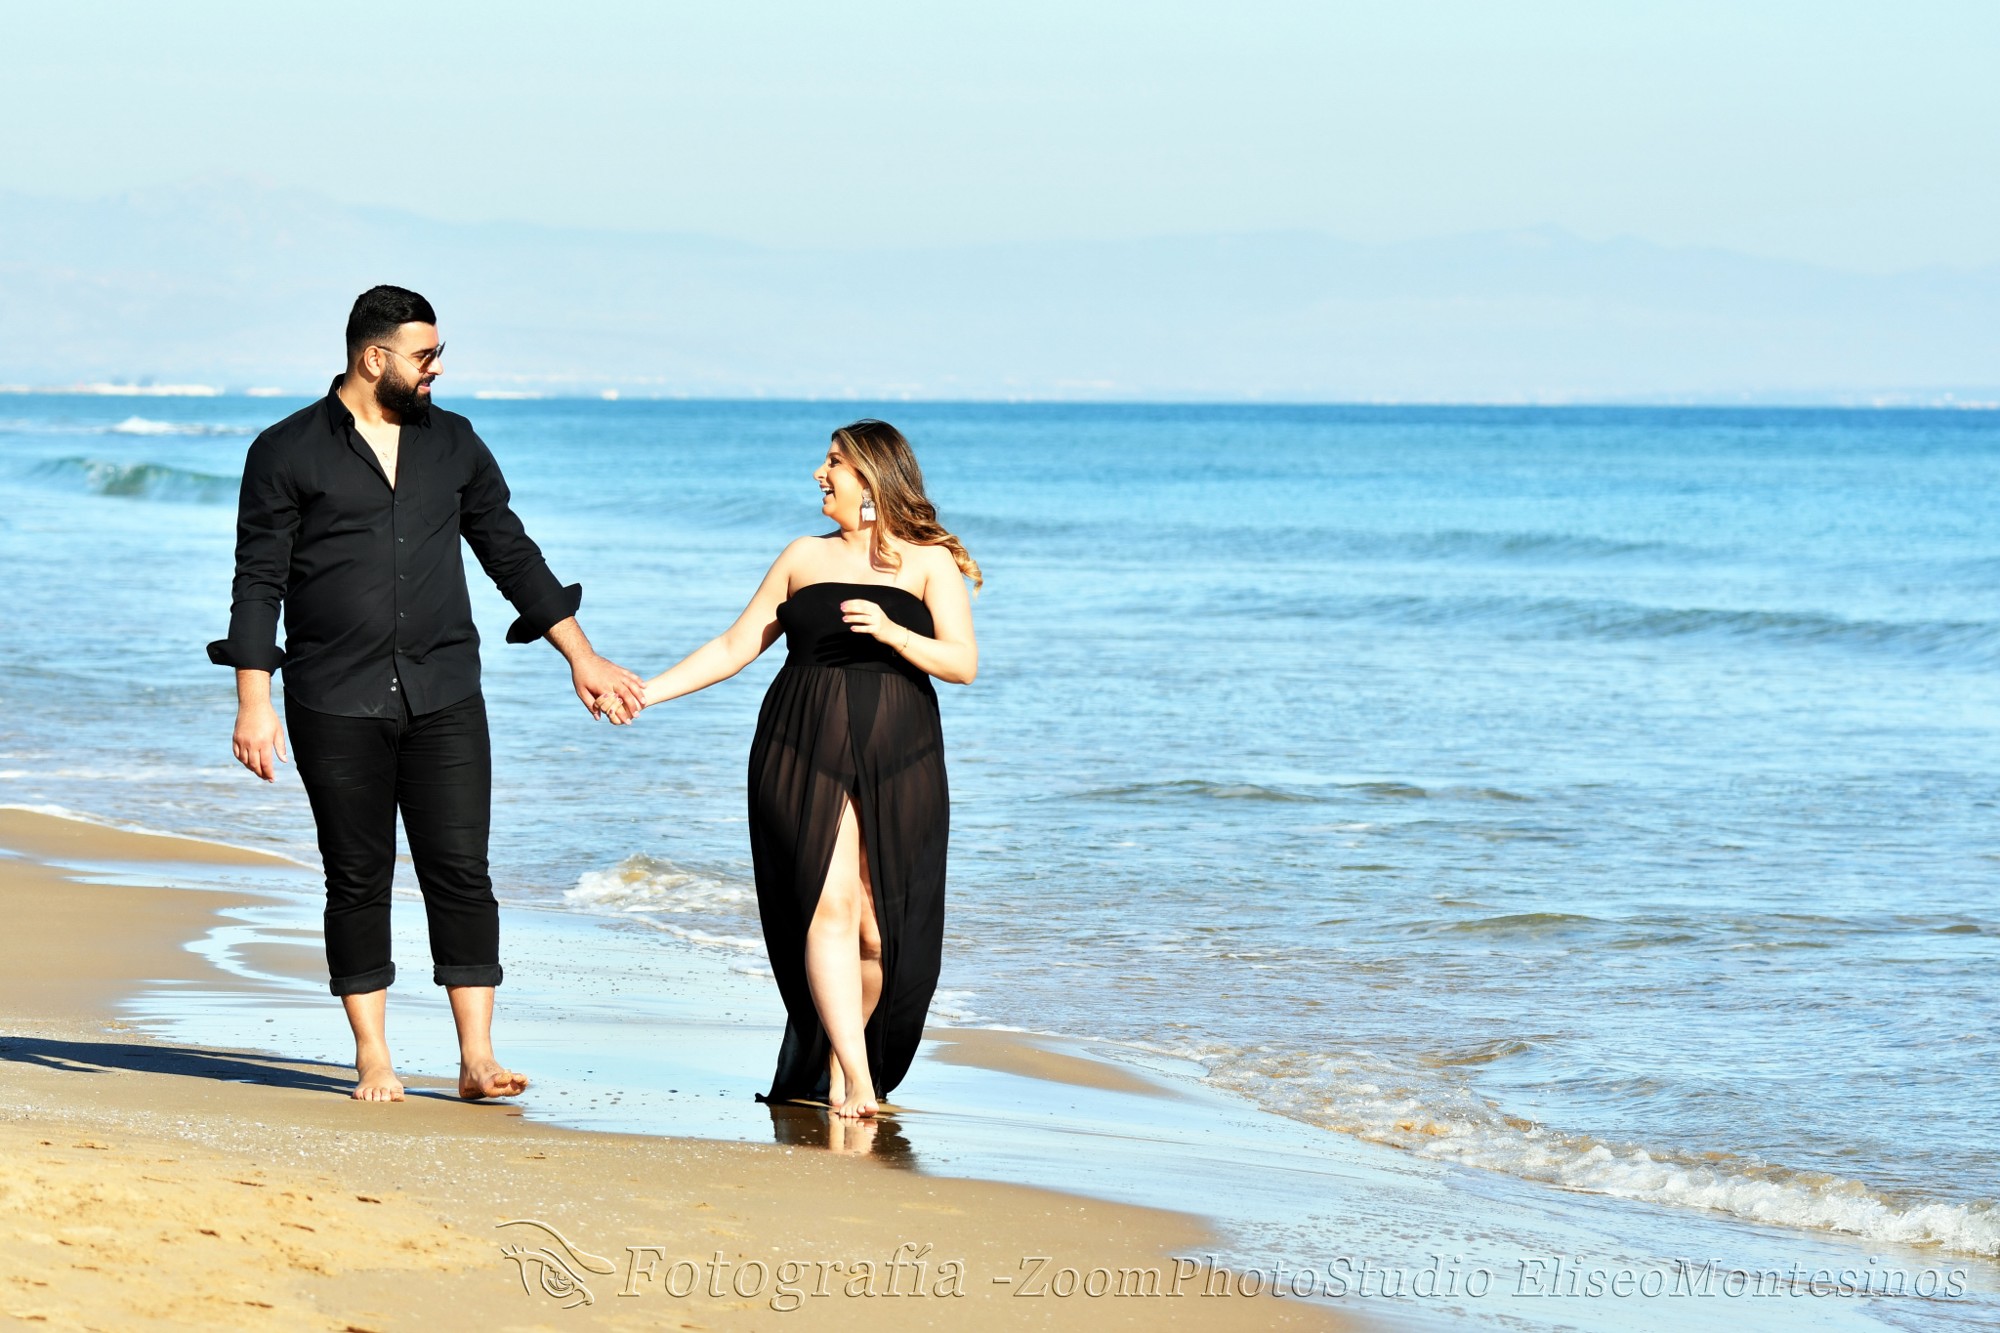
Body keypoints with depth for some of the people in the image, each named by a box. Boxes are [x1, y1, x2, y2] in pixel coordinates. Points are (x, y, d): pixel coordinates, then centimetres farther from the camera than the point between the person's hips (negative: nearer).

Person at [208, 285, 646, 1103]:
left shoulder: (453, 443, 12)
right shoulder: (287, 453, 1)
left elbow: (510, 554, 18)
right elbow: (258, 583, -1)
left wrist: (580, 656, 14)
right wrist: (254, 704, -8)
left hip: (443, 696, 3)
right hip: (336, 705, -3)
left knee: (461, 870, -4)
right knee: (357, 879, 2)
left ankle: (477, 1058, -3)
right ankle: (373, 1061, 10)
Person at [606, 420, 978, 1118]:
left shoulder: (929, 563, 7)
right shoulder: (805, 557, 16)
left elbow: (963, 663, -1)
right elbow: (734, 648, 18)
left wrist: (892, 633, -17)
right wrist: (645, 692, 10)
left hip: (897, 761, -1)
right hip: (806, 753, 1)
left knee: (882, 930, -5)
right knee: (830, 905, -16)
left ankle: (834, 1059, 17)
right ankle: (855, 1078, -18)